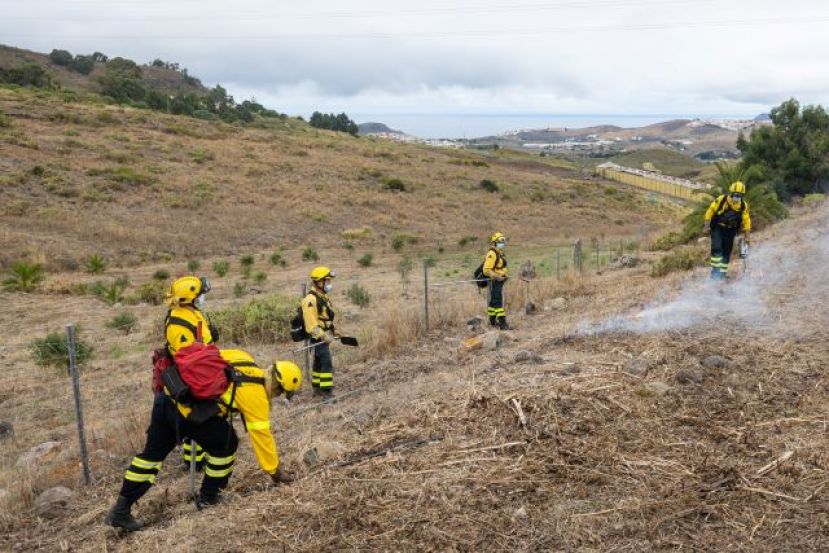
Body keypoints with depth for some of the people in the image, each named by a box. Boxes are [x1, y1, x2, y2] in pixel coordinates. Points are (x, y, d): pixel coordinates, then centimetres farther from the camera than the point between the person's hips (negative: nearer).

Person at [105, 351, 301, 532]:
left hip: (167, 396, 8)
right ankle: (208, 497, 24)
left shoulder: (243, 358, 16)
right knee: (226, 444, 12)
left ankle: (121, 510, 23)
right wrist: (275, 470, 13)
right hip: (189, 411, -8)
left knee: (152, 453, 17)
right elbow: (262, 436, 3)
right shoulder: (256, 394, -2)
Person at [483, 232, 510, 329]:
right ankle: (502, 323, -14)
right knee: (498, 301, -12)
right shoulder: (492, 254, -17)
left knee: (493, 301, 17)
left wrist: (504, 275, 15)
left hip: (499, 281, 10)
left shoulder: (500, 253, 14)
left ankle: (493, 320, 26)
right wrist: (497, 277, -28)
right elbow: (487, 270, -23)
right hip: (495, 281, -10)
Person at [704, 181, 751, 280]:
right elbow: (710, 212, -9)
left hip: (730, 230, 3)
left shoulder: (744, 205, -10)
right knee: (717, 248, -18)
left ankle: (722, 273, 18)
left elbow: (746, 221, 0)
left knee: (727, 252, 5)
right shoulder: (721, 200, -19)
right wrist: (707, 226, -14)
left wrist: (747, 237, -2)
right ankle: (715, 271, -14)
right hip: (717, 228, -3)